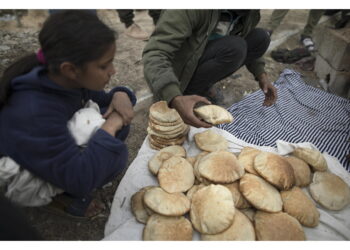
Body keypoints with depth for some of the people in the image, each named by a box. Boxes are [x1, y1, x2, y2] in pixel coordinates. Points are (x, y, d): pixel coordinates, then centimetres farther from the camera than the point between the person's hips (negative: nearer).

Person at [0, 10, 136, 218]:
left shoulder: (70, 80, -17)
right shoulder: (34, 114, -39)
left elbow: (100, 100, 2)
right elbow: (80, 180, -38)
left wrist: (120, 96, -22)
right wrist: (110, 126, -32)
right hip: (29, 178, -7)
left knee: (120, 126, -11)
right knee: (115, 156, -27)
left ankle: (70, 187, 1)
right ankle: (66, 196, 0)